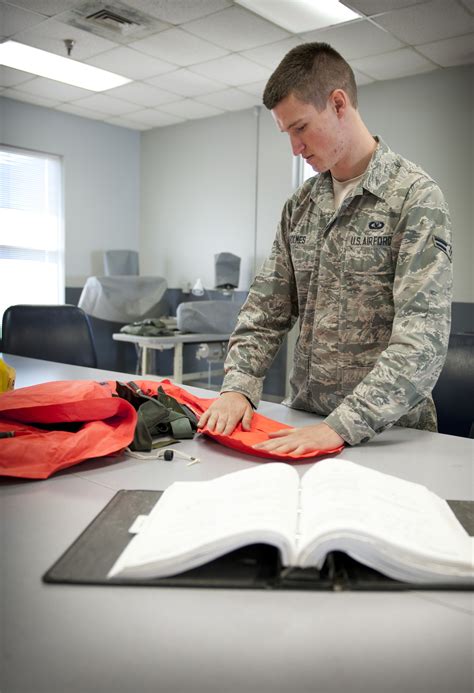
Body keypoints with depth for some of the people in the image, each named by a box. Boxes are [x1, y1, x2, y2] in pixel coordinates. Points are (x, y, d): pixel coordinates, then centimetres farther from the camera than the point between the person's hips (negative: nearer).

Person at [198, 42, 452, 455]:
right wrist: (238, 386, -6)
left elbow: (423, 338, -17)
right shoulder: (300, 205, 10)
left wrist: (341, 426, -25)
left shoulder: (416, 196, -8)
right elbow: (267, 309, 10)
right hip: (303, 420, 4)